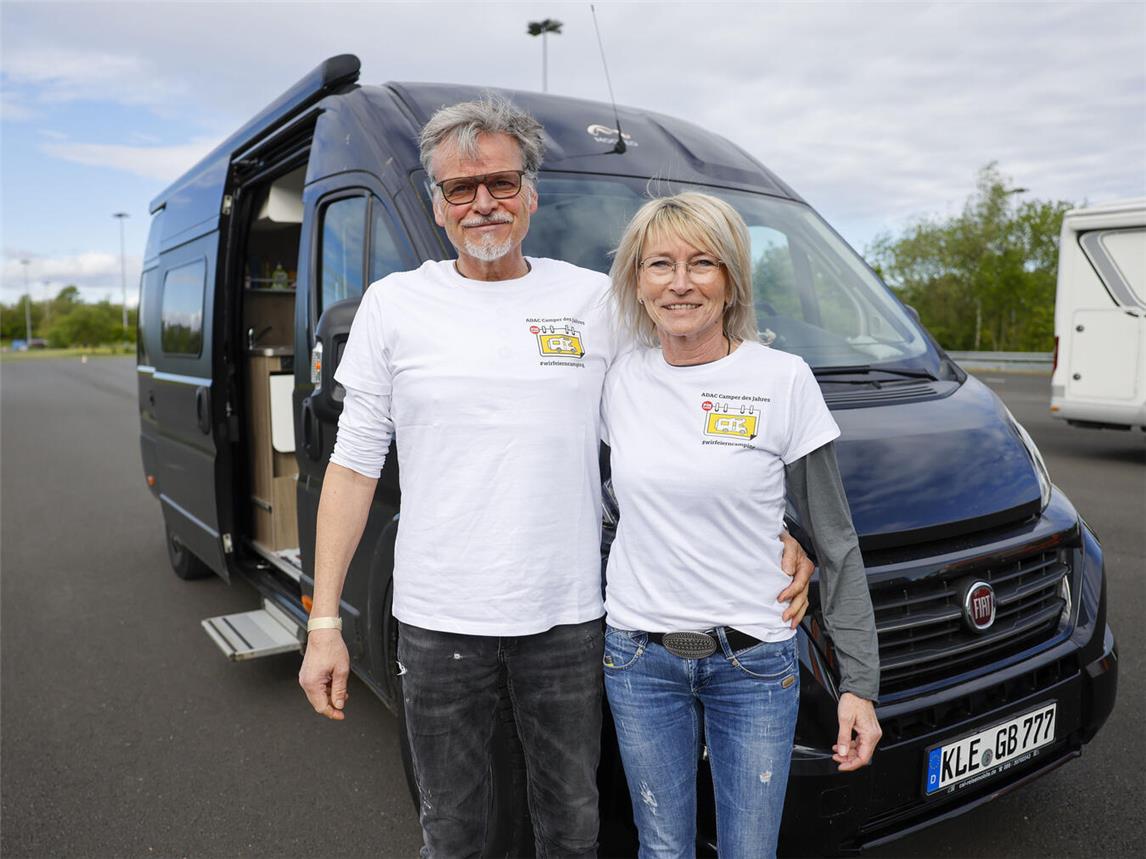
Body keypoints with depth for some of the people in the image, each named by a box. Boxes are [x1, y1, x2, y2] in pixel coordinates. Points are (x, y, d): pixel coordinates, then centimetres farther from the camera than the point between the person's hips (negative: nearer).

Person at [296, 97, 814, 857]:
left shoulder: (597, 300, 0)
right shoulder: (394, 304, 0)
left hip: (567, 616, 1)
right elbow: (354, 464, 1)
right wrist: (325, 621, -2)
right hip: (438, 618, 0)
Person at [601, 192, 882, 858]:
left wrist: (860, 681, -6)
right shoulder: (621, 380, -1)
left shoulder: (784, 379, -10)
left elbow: (836, 543, -5)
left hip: (754, 663, -2)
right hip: (639, 659, 3)